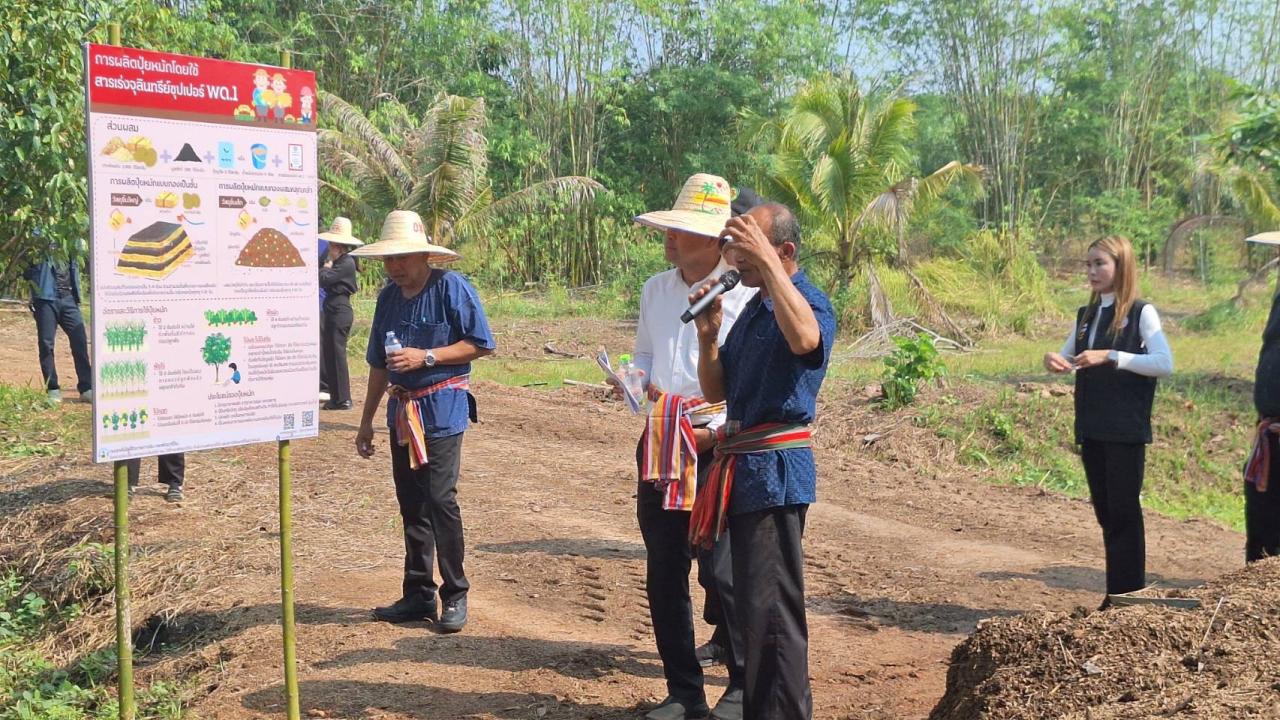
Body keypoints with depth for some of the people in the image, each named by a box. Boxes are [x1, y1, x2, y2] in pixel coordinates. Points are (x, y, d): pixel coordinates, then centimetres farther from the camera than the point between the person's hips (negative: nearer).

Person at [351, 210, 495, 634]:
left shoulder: (452, 289, -9)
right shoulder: (388, 298, 11)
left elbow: (480, 345, -11)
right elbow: (379, 364, 17)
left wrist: (425, 357, -18)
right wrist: (367, 420, 18)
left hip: (441, 408, -7)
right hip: (402, 410, 7)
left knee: (440, 498, -11)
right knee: (410, 503, 10)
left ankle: (455, 595, 1)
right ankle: (418, 595, 20)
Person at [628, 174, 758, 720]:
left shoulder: (745, 294, -9)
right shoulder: (656, 290, 11)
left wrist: (716, 432, -18)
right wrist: (637, 380, 1)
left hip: (719, 448, -6)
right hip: (659, 446, 7)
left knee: (721, 573, -4)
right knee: (663, 575, 10)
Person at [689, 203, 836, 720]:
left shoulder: (809, 301, -11)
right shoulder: (752, 307, 15)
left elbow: (804, 338, -38)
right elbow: (716, 392, 15)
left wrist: (766, 261, -31)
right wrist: (708, 336, -1)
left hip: (775, 468, -9)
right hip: (744, 466, 9)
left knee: (771, 609, -7)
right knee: (752, 604, 18)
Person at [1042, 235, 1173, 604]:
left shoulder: (1141, 313, -7)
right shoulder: (1086, 315, 12)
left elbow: (1165, 364, -18)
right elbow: (1068, 359, 22)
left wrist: (1110, 357, -23)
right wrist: (1055, 361, -1)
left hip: (1126, 430, -6)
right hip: (1091, 429, 6)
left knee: (1124, 512, -3)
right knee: (1105, 512, 11)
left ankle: (1129, 597, 4)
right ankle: (1116, 597, 20)